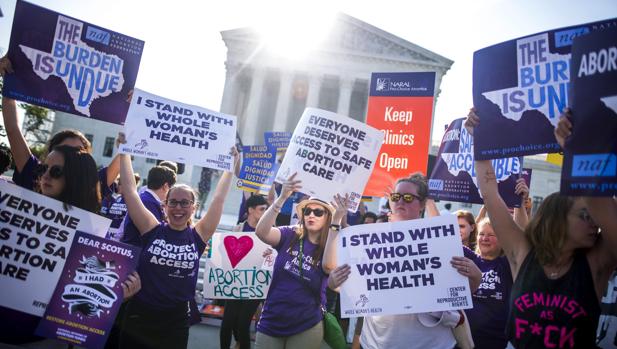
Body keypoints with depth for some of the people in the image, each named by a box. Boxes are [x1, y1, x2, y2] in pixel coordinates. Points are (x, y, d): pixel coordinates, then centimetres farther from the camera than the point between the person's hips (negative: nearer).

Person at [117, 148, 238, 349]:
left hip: (176, 322, 1)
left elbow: (219, 199, -2)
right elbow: (130, 190, -5)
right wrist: (124, 152, -4)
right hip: (139, 317, -1)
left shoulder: (198, 236, -1)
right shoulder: (152, 230, -3)